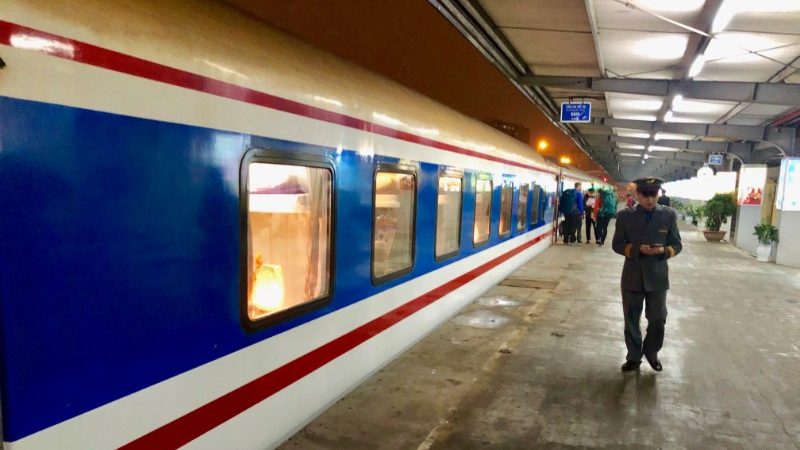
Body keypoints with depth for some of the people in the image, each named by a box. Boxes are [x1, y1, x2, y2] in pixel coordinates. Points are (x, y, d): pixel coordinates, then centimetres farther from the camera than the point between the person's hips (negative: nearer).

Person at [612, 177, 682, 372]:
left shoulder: (669, 215, -2)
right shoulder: (624, 215, -3)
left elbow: (677, 244, 2)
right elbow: (617, 244, -1)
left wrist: (664, 251, -19)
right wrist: (637, 249, -19)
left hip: (657, 277, 0)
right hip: (632, 277, 0)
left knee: (658, 320, 11)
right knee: (631, 320, 10)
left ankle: (651, 353, 36)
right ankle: (634, 357, 27)